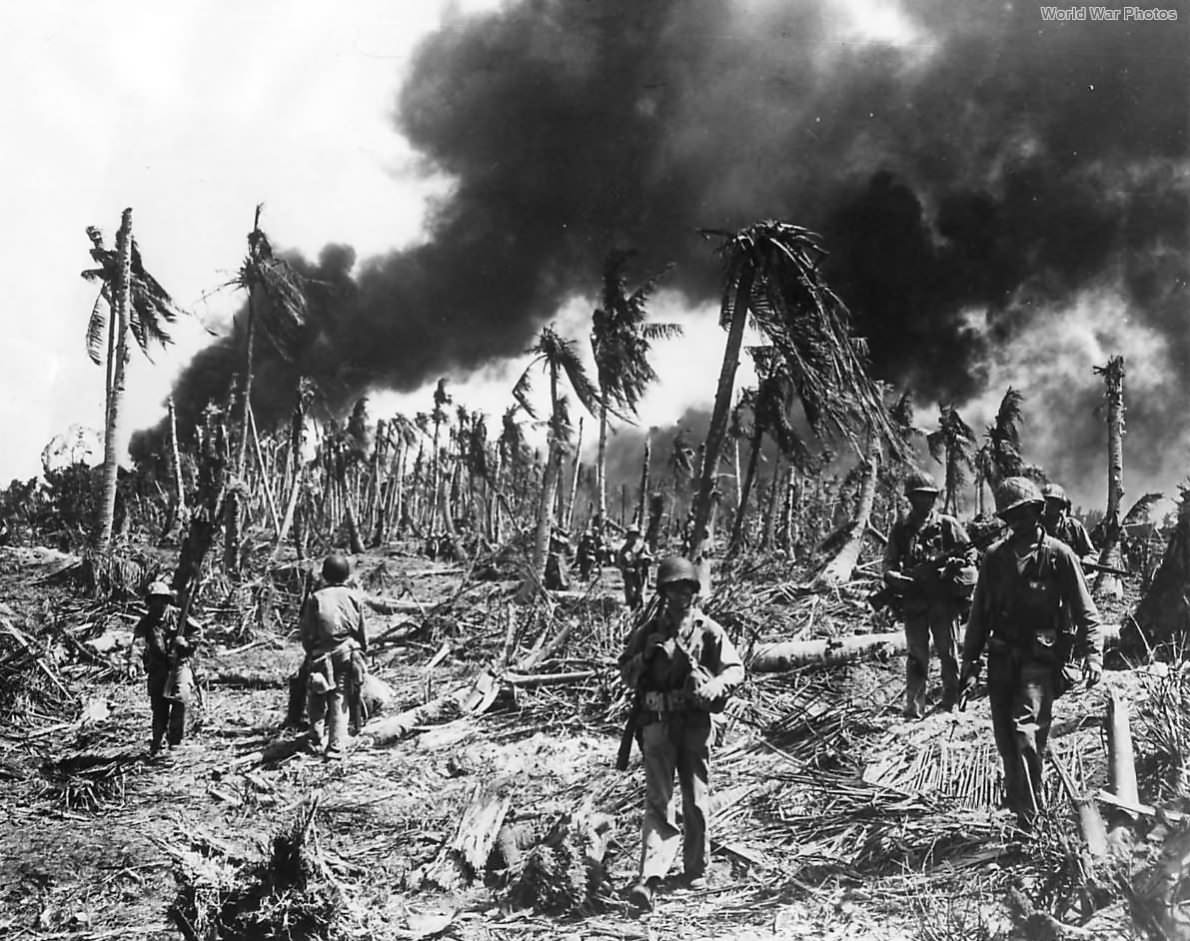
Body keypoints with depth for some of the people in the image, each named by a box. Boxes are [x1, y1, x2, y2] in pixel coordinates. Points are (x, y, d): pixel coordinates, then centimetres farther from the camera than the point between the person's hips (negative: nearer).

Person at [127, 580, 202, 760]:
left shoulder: (178, 616, -1)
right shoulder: (147, 621, 4)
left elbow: (198, 631, 6)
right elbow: (134, 640, 2)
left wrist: (187, 642, -11)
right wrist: (130, 662, -10)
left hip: (179, 665, -2)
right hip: (157, 669, 2)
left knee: (180, 699, -19)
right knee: (158, 707, 4)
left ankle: (174, 739, -5)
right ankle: (156, 745, 18)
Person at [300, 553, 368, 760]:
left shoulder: (315, 599, -3)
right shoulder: (353, 598, 3)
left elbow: (307, 633, -2)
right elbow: (363, 632, 7)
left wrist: (311, 653, 12)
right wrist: (361, 654, 19)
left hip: (322, 656, -1)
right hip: (348, 654, 1)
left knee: (317, 700, 15)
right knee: (340, 701, 3)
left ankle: (317, 741, 12)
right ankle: (335, 747, -2)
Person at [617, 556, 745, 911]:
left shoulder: (707, 630, 3)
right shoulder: (648, 630, 9)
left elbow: (735, 669, 0)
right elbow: (626, 672, 11)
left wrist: (713, 688, -19)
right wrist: (647, 653, -7)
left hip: (695, 722, 0)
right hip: (657, 723, 0)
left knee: (696, 802, 9)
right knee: (657, 801, -7)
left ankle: (696, 869, 26)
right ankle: (649, 878, -16)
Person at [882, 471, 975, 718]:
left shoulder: (948, 525, 4)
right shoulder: (900, 530, 8)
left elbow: (970, 553, 5)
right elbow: (888, 565, 9)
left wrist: (951, 563, -14)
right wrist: (900, 579, -12)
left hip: (944, 601, -1)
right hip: (913, 602, 1)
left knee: (949, 654, 3)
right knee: (917, 657, 2)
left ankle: (952, 703, 13)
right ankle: (914, 708, 4)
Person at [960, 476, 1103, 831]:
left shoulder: (1059, 555, -4)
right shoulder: (995, 557, 8)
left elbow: (1086, 612, -3)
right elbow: (979, 613, 14)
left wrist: (1093, 656, -14)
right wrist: (970, 661, 12)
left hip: (1041, 659, -4)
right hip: (1002, 659, 4)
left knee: (1026, 731, -16)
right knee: (1005, 738, 7)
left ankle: (1031, 812, -6)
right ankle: (1017, 799, 25)